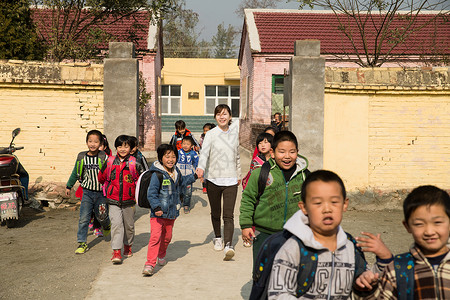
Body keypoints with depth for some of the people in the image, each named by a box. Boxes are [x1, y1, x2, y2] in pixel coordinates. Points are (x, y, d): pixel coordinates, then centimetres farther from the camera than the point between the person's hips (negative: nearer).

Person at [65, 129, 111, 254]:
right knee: (84, 218, -2)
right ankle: (82, 243, 9)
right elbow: (75, 173, 15)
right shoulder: (81, 157, 0)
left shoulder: (104, 157, -8)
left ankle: (107, 225, 43)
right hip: (87, 192, 2)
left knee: (101, 216, 6)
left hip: (101, 193, -2)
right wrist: (69, 186, 23)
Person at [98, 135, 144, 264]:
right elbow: (101, 177, 15)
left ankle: (128, 246, 35)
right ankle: (116, 251, -10)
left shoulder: (134, 163, -5)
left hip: (129, 201, 0)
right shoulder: (110, 162, 0)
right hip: (114, 200, 0)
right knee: (116, 224, -11)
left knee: (129, 224, 14)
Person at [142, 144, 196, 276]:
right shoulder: (157, 175, -15)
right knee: (155, 237, -16)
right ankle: (150, 264, -14)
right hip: (158, 213, -7)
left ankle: (161, 255, 45)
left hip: (171, 213, 7)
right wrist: (156, 207, -28)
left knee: (167, 237, 20)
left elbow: (182, 181, 31)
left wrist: (194, 176, 26)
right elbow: (151, 193, -18)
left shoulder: (176, 172, 8)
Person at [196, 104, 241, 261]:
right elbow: (204, 152, -18)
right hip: (213, 179, -1)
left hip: (231, 180, 1)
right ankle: (217, 238, 36)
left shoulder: (235, 132, 7)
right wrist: (201, 167, -37)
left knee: (229, 215, -9)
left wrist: (239, 174, 22)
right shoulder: (210, 134, -3)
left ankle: (229, 245, -15)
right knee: (215, 213, 14)